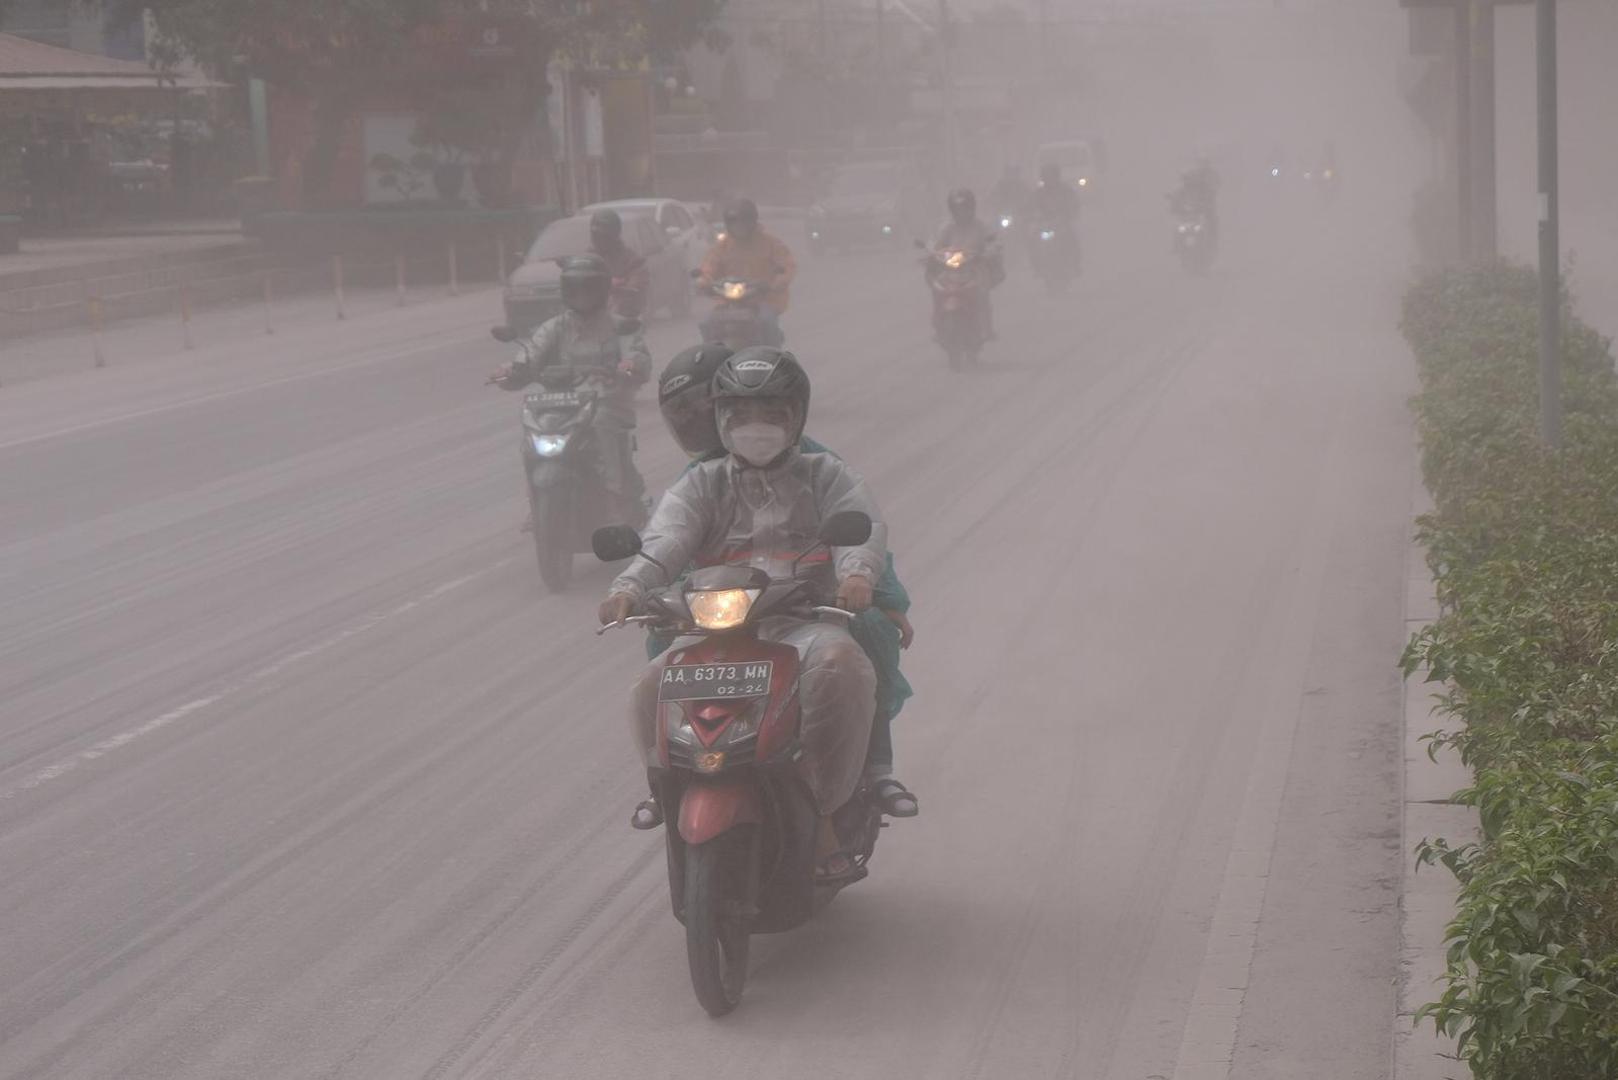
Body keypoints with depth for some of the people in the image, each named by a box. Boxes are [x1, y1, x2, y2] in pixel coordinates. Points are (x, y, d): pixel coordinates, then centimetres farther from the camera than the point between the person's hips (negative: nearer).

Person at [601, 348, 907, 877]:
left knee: (840, 666, -36)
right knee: (654, 689, -27)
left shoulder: (824, 476, 15)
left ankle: (822, 813, -24)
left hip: (802, 623, -1)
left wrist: (857, 571, -31)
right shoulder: (703, 483, 17)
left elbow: (862, 525, -5)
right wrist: (629, 586, -25)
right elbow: (667, 537, -2)